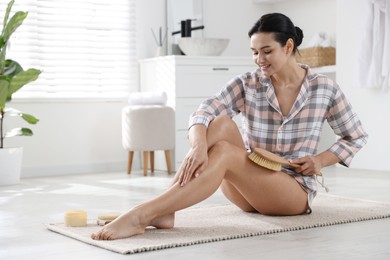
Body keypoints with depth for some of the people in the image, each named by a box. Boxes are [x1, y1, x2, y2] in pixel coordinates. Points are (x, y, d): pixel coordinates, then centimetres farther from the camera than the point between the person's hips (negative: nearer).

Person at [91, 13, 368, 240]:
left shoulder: (324, 88, -3)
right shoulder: (247, 84, -2)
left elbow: (357, 136, 7)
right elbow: (203, 113, -19)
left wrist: (320, 161, -9)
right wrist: (199, 146, -40)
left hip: (295, 190, -2)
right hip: (248, 186, 3)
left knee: (224, 152, -32)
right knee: (221, 124, -27)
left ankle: (141, 215, -45)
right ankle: (164, 210, -35)